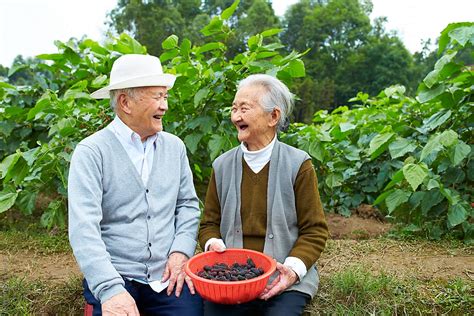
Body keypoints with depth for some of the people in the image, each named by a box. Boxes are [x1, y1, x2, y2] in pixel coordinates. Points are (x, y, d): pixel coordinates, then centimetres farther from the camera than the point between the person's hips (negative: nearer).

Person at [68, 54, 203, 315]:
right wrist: (110, 290, -24)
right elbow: (83, 227, -16)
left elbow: (188, 204, 10)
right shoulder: (91, 152, -9)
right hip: (114, 278, -3)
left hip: (169, 276, 3)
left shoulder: (175, 146, 6)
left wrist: (181, 251, -5)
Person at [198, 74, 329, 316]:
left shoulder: (298, 164, -3)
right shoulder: (222, 165, 5)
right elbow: (210, 223, 11)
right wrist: (213, 244, -11)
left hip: (284, 282, -1)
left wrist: (294, 268, -17)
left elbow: (315, 230, -1)